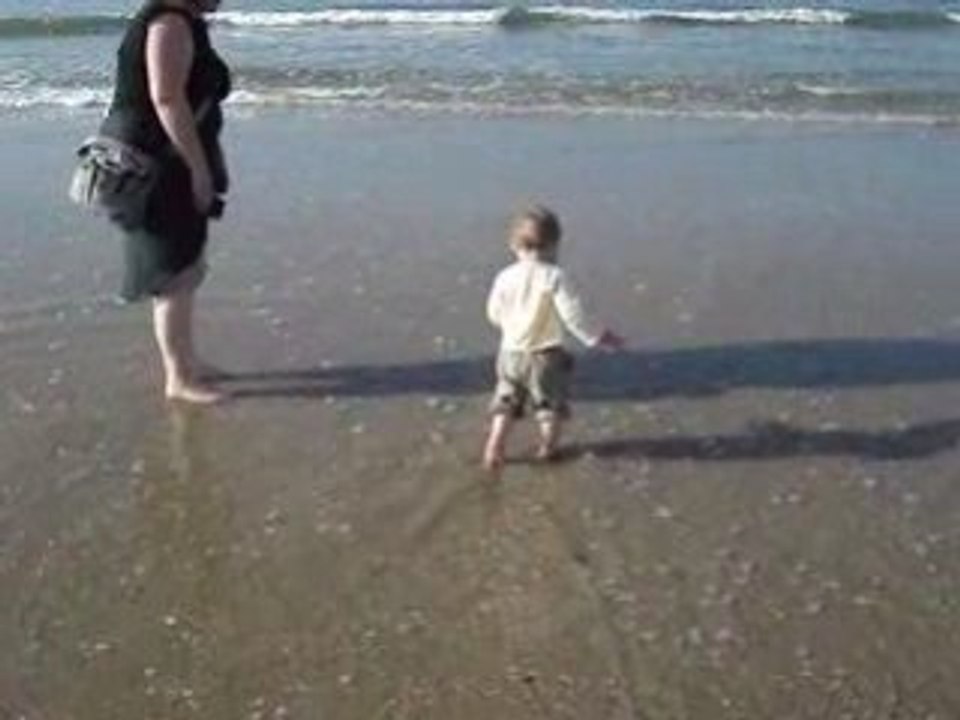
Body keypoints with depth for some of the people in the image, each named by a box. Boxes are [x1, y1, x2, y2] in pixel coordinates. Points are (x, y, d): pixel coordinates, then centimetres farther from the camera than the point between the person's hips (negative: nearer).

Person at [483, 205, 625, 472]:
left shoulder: (505, 277, -7)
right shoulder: (555, 277, -18)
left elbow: (494, 315, 5)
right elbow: (574, 316, -19)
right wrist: (601, 337, -7)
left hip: (511, 353, 3)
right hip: (546, 356, -3)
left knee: (505, 404, 18)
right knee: (552, 405, 17)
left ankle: (494, 450, 14)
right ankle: (547, 449, 26)